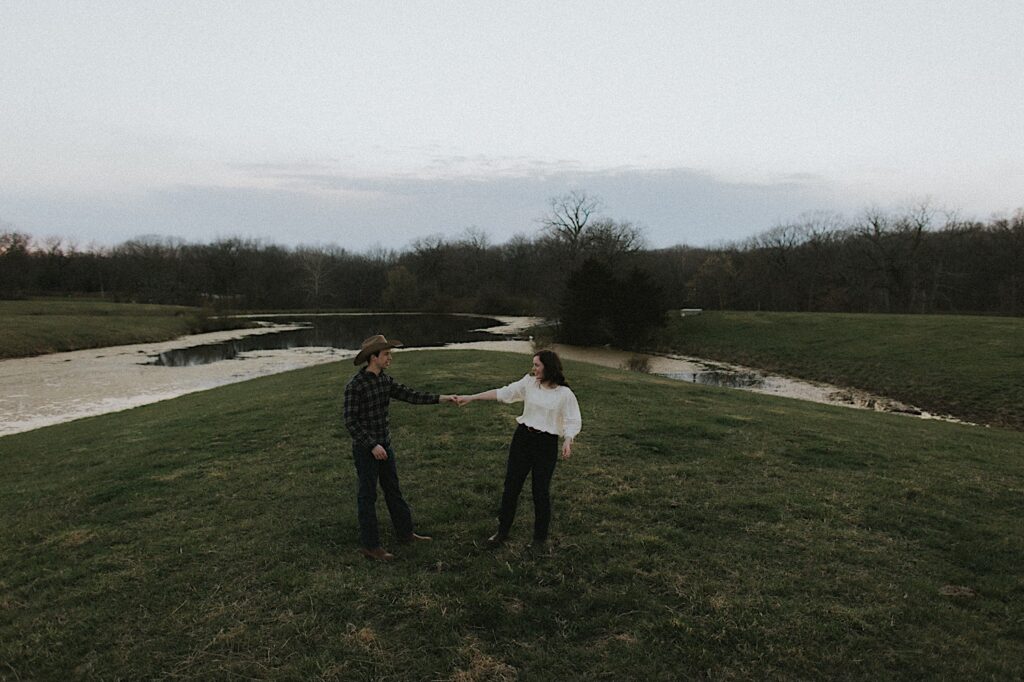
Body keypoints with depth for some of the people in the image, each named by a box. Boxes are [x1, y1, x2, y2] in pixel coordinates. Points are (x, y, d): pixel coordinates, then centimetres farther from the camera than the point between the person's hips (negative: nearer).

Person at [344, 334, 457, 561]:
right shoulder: (355, 385, -19)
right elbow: (350, 421, -19)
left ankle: (405, 532, 31)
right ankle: (369, 545, 17)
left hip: (384, 444, 8)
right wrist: (372, 445, -22)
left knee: (393, 490, 17)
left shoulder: (385, 380, 3)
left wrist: (440, 398, -6)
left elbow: (410, 395, 3)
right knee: (368, 495, 4)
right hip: (365, 448, -7)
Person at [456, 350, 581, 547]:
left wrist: (568, 440, -21)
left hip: (546, 444, -3)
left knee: (541, 490, 4)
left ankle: (540, 536, 26)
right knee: (511, 484, 9)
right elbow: (502, 393, -2)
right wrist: (471, 398, -5)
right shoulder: (529, 382, -1)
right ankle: (502, 531, 26)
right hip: (522, 437, 3)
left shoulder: (565, 393, -9)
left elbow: (572, 421, -3)